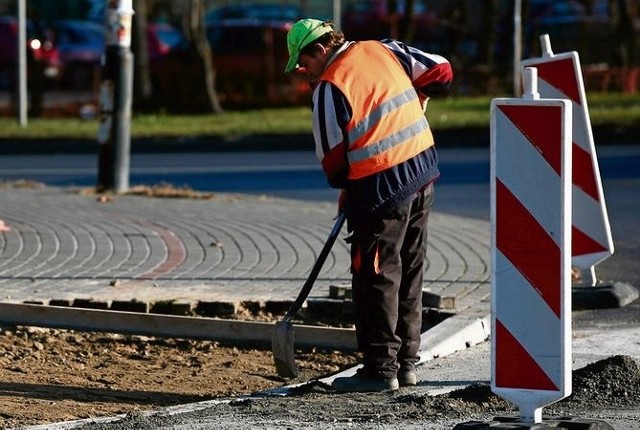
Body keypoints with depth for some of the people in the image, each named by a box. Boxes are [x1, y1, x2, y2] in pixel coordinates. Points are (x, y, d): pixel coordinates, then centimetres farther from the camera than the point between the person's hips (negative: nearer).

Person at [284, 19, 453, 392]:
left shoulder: (330, 88, -13)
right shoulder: (383, 51, 7)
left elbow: (332, 158, -8)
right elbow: (441, 72, 12)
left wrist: (345, 188, 12)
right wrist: (412, 106, 28)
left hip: (382, 189, -8)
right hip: (423, 172, 8)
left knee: (376, 278, 0)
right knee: (410, 273, 15)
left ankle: (381, 368, 1)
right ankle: (407, 362, 21)